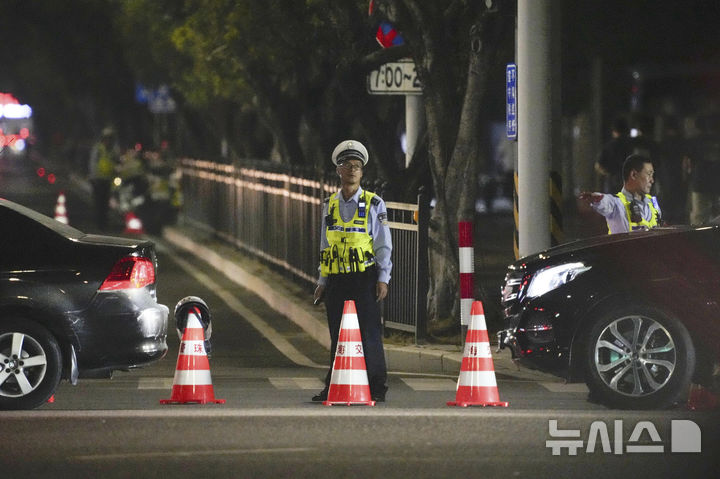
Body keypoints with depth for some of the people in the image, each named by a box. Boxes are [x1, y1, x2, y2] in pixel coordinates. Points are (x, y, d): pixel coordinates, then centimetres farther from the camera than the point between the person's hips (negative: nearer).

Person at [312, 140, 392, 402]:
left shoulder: (374, 204, 1)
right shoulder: (330, 205, 12)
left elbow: (383, 245, 0)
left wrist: (383, 279, -8)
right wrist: (323, 281, 13)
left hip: (364, 279, -4)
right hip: (337, 281, 4)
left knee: (369, 334, -6)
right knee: (337, 336, 6)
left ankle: (376, 388, -1)